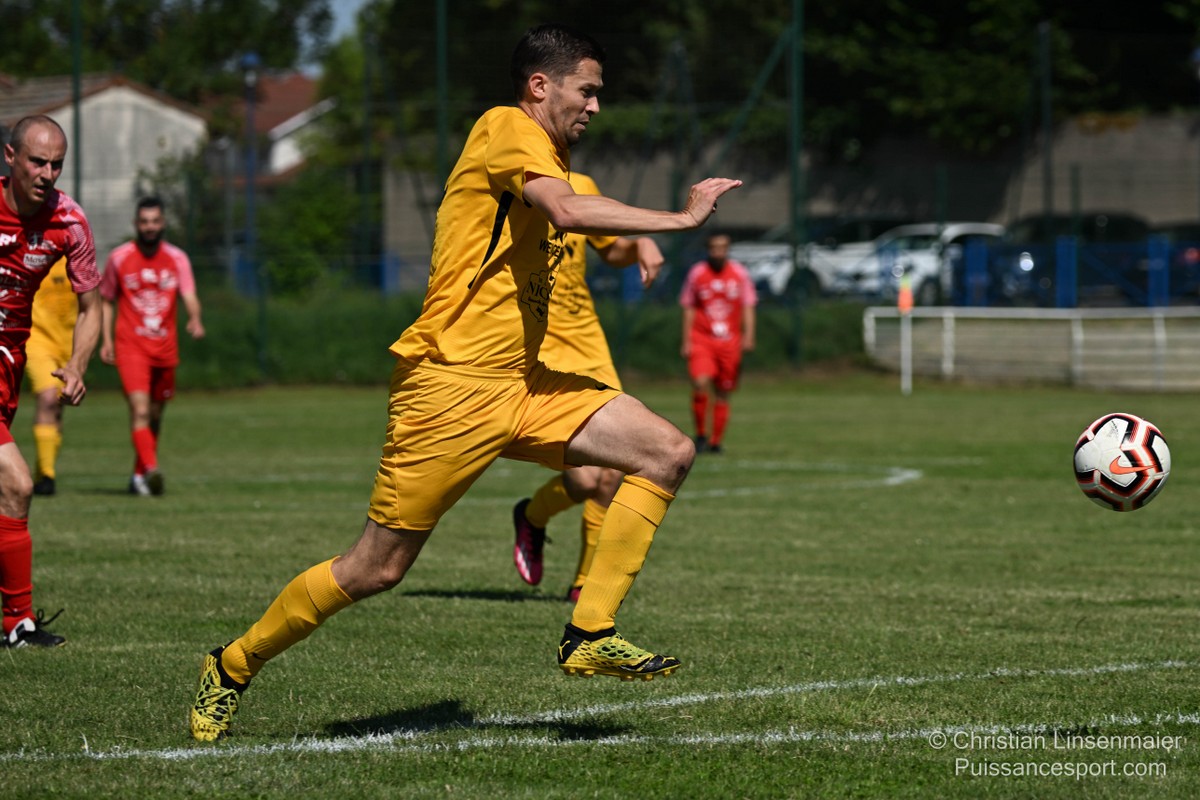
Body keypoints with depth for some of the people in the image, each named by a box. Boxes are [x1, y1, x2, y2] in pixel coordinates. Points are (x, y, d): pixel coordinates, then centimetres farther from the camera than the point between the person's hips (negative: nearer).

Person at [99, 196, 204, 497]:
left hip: (165, 348, 3)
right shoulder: (119, 258, 2)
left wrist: (195, 320, -27)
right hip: (131, 346, -3)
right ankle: (151, 471, -32)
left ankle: (138, 476, 25)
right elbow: (107, 300, 11)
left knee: (155, 416, 11)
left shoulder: (177, 259, 4)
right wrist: (106, 340, 3)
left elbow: (189, 296, -6)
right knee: (140, 410, -19)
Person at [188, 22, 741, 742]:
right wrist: (683, 218, -21)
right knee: (377, 569, -5)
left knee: (670, 453, -5)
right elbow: (568, 211, -26)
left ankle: (591, 634, -5)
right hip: (450, 384, -9)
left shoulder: (550, 158, 20)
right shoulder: (505, 129, -10)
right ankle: (232, 668, 15)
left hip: (520, 382, 9)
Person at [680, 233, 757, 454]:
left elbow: (748, 308, 6)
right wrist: (686, 342, 2)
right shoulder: (697, 273, 3)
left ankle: (715, 442, 14)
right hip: (701, 339, -1)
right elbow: (689, 309, 7)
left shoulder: (740, 274, 4)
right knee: (700, 383, -21)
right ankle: (701, 434, -6)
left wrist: (748, 336, -8)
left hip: (730, 342, 1)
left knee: (722, 394, 3)